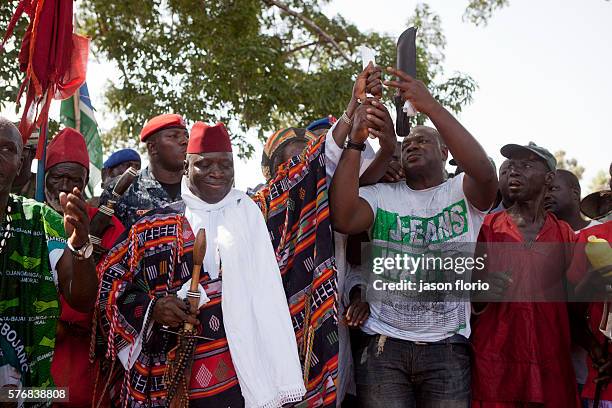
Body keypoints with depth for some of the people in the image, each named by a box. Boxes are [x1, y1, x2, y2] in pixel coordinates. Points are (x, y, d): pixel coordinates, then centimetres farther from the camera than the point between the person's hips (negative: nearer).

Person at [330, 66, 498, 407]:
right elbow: (342, 219, -12)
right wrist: (356, 141, -16)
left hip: (447, 348, -1)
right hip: (383, 344, 1)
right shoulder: (381, 196, 8)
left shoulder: (461, 193, 4)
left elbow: (486, 174, -20)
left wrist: (430, 105, -24)